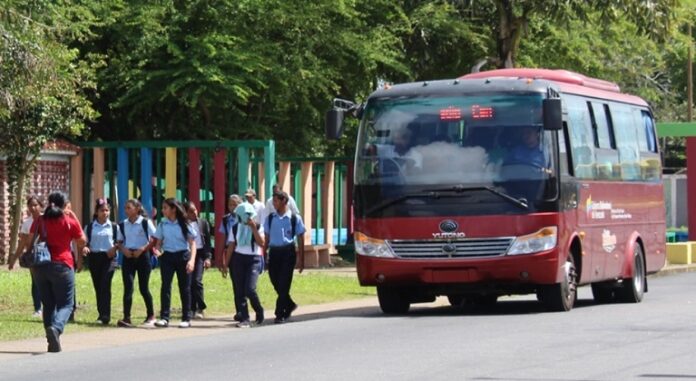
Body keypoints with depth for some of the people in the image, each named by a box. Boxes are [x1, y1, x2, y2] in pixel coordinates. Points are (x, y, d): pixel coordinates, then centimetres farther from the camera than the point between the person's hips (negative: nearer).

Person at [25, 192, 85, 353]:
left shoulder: (39, 221, 7)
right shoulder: (70, 221, -2)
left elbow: (29, 244, 8)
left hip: (40, 267, 4)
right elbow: (81, 242, 9)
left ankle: (53, 342, 8)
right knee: (66, 304, 1)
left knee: (48, 304, 13)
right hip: (62, 265, -4)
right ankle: (56, 328, -29)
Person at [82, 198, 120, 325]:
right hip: (94, 257, 2)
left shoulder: (114, 227, 7)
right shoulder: (89, 227, 8)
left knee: (105, 285, -13)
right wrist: (84, 248, -13)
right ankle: (102, 314, 16)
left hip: (109, 258, -2)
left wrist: (114, 248, -12)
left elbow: (118, 242, 8)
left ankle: (105, 316, -17)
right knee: (98, 287, 5)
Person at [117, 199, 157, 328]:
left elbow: (155, 239, -6)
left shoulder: (145, 223, -5)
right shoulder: (123, 225, 8)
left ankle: (151, 315, 20)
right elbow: (120, 242, 14)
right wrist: (124, 249, -7)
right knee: (128, 287, -9)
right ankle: (126, 318, -13)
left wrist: (143, 249, -16)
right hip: (128, 257, 3)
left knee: (143, 288, 3)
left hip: (142, 255, -3)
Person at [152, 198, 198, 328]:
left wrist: (192, 260, -17)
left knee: (184, 288, 3)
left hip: (183, 256, -2)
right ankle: (164, 317, -8)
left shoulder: (184, 224, -4)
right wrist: (157, 249, -15)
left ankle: (186, 318, 10)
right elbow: (159, 242, 9)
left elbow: (192, 243, -5)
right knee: (165, 286, -8)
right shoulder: (162, 224, 4)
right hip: (167, 256, 2)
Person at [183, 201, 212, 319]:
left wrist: (208, 257, -4)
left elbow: (207, 241, 4)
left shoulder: (203, 223, 5)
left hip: (200, 253, -1)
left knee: (197, 281, -14)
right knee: (188, 282, 2)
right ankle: (193, 308, 12)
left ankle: (200, 308, -4)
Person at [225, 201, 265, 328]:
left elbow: (261, 243, -13)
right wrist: (226, 263, 7)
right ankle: (244, 319, 3)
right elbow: (231, 246, 10)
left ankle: (259, 312, 9)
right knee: (239, 291, -2)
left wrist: (254, 228, -17)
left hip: (254, 259, -3)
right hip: (238, 258, 3)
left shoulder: (258, 227, 0)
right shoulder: (236, 228, 8)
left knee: (249, 289, -16)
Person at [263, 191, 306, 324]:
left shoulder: (294, 218, -1)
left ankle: (280, 314, -1)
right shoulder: (270, 218, 9)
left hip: (288, 252, -4)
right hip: (274, 252, 4)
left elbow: (300, 239, 2)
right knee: (275, 282, 7)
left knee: (283, 284, -6)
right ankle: (289, 305, 29)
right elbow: (267, 238, 15)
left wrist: (301, 259, -1)